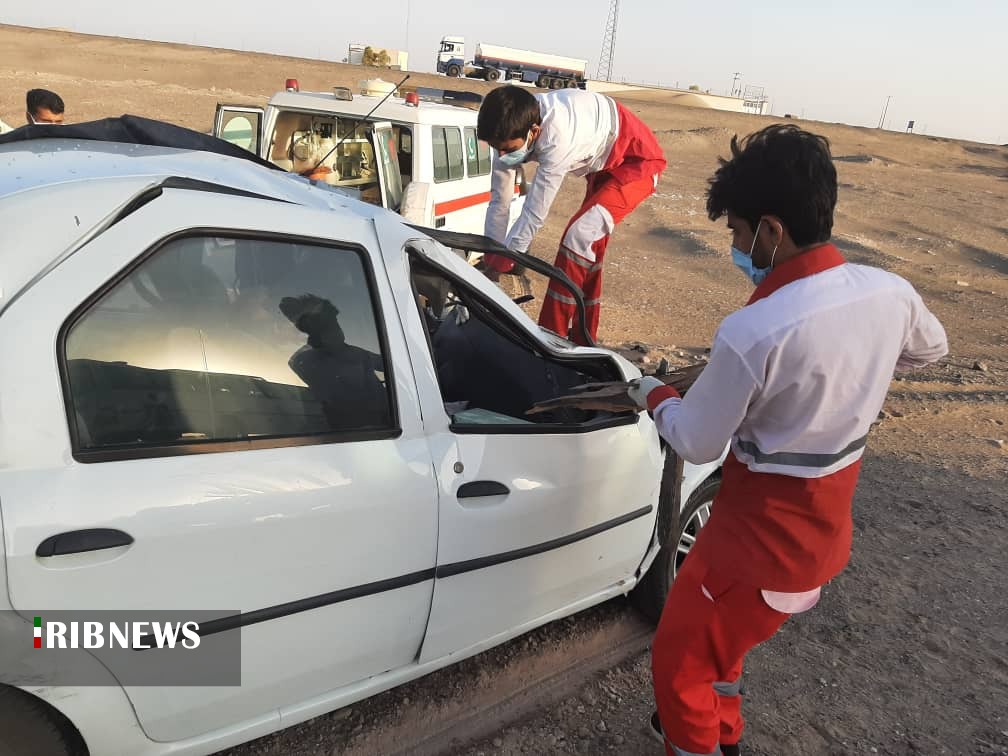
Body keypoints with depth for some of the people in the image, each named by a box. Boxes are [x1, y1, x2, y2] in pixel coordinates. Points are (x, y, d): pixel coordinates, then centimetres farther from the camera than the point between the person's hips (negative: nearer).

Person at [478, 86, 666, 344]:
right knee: (589, 246, 13)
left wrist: (499, 266, -26)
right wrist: (490, 262, -8)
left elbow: (534, 214, -34)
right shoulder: (511, 130, -16)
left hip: (638, 160, -9)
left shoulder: (558, 138, -40)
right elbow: (499, 202, -9)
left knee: (578, 236, -23)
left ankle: (551, 339, -14)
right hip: (604, 162, 9)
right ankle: (583, 340, 26)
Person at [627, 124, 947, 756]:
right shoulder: (891, 293, -9)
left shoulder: (752, 333, -31)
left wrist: (653, 393, 3)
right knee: (722, 638, 32)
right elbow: (929, 349, 16)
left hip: (762, 537, -8)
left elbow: (696, 443, -16)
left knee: (680, 659, 16)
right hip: (826, 528, 8)